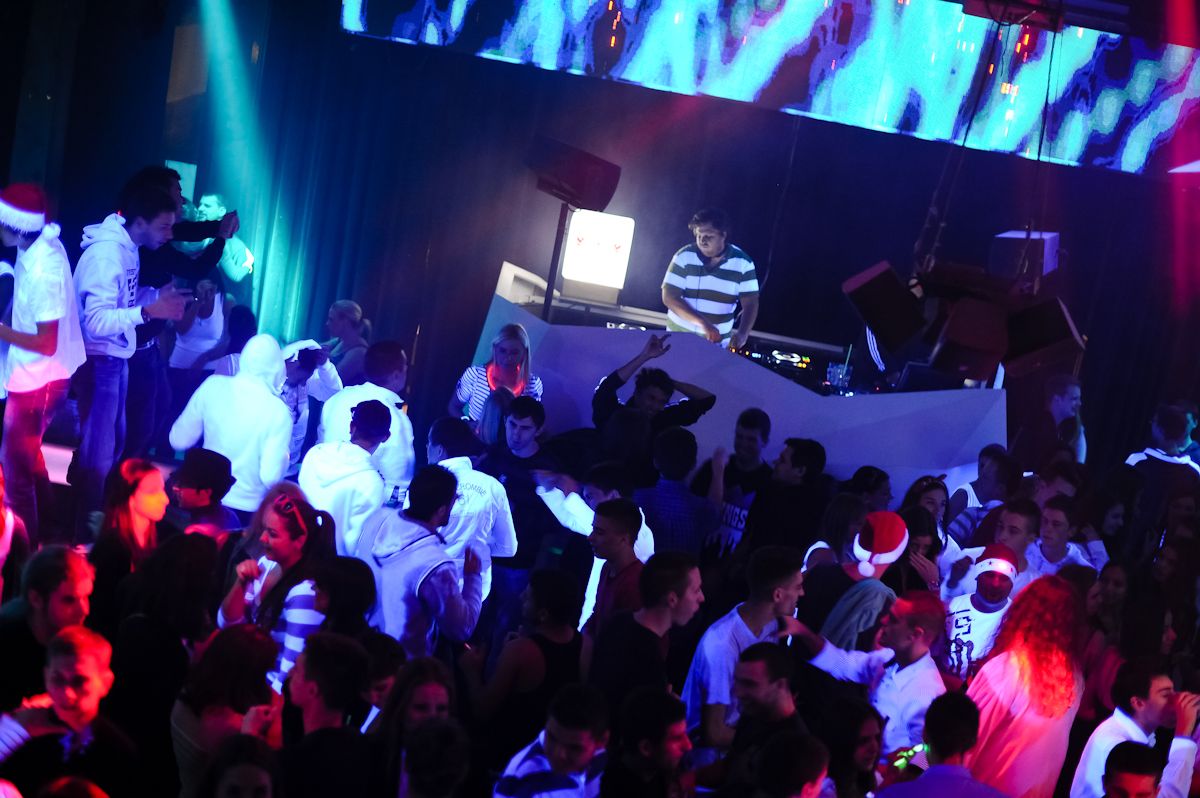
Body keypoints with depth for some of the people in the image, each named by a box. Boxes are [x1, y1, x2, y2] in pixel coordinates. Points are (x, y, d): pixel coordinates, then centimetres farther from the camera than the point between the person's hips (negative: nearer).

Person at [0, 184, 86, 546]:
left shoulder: (42, 271, -30)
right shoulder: (42, 243, -4)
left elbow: (46, 343, -25)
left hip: (37, 379, -9)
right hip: (32, 373, 9)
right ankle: (43, 530, 39)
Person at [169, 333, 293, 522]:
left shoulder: (213, 386, -11)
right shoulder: (278, 412, -19)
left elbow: (179, 440, -3)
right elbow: (270, 477, -21)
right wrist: (284, 455, -2)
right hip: (245, 509, -2)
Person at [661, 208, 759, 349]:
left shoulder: (743, 263, -9)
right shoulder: (684, 256, -11)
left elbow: (751, 304, -10)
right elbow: (669, 297, -16)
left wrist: (742, 334, -30)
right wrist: (702, 323, -28)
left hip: (718, 341, 0)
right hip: (679, 334, 0)